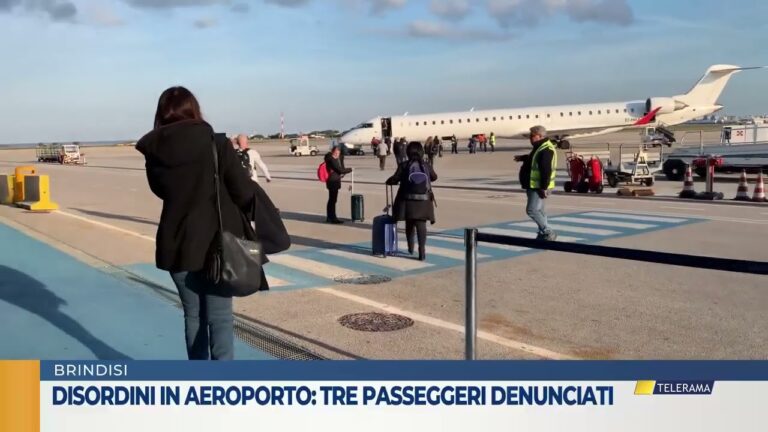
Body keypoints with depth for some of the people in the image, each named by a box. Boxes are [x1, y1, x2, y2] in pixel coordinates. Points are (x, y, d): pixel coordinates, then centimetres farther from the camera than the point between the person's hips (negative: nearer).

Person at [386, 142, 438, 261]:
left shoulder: (404, 165, -4)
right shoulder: (426, 166, 4)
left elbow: (395, 179, -9)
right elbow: (434, 177, 21)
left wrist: (388, 181, 13)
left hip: (408, 200, 0)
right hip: (423, 200, 0)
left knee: (409, 224, 16)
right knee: (421, 224, -2)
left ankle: (411, 248, 28)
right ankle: (422, 250, -14)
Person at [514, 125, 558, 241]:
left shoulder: (546, 150, -20)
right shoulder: (540, 148, 15)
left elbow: (546, 170, -26)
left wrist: (544, 188, -28)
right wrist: (523, 158, 40)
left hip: (539, 187, -11)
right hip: (535, 186, 11)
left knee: (532, 210, -12)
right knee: (539, 210, 14)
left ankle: (548, 233, -6)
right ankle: (543, 235, 20)